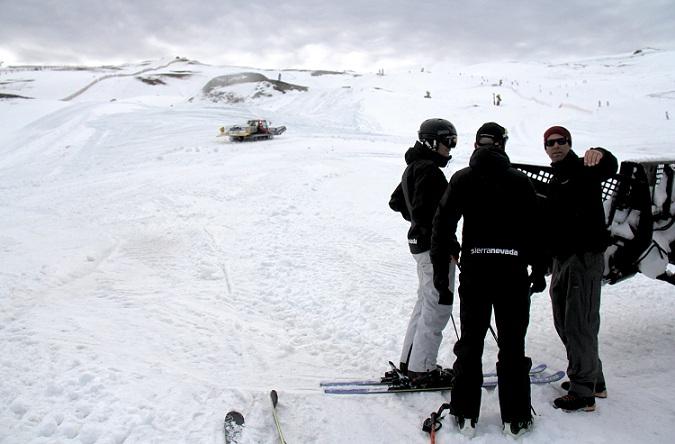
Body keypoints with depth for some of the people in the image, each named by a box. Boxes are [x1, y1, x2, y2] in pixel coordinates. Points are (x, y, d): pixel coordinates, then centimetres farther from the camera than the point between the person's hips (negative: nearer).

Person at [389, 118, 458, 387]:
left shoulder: (413, 167, 15)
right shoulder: (429, 170, -16)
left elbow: (396, 202, 24)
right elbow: (423, 211, -25)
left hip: (420, 241, 11)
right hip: (435, 245, -11)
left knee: (426, 302, 18)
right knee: (438, 306, -3)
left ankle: (410, 362, 25)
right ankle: (422, 369, 4)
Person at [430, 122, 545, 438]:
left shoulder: (462, 179, 1)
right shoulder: (520, 181, 1)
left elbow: (443, 223, -3)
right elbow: (535, 228, 3)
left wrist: (440, 266, 4)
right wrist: (538, 269, 12)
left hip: (474, 269, 0)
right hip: (513, 269, 0)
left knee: (470, 341, 11)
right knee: (512, 344, 10)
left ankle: (466, 415, 16)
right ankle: (515, 418, 18)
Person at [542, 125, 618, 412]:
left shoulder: (584, 170, -5)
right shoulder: (556, 181, 21)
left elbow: (609, 167, -29)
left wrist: (600, 155, -50)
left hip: (585, 256, -9)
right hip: (562, 258, 9)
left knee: (580, 324, -8)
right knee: (565, 322, 15)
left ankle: (583, 393, 0)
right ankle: (593, 380, 29)